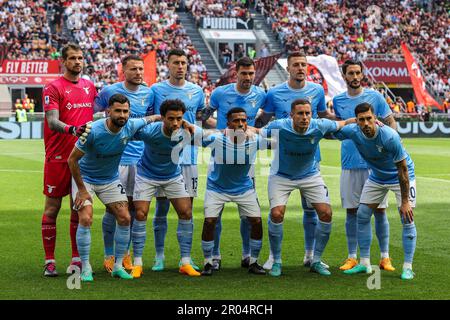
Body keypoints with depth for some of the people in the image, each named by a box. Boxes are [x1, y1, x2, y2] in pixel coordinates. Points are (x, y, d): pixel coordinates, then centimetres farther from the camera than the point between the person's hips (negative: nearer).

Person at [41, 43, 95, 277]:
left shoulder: (89, 86, 12)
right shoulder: (53, 88, -5)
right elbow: (52, 121, -16)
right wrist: (72, 130, -33)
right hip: (58, 157, -5)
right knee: (52, 208, 1)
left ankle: (77, 259, 14)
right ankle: (49, 261, 6)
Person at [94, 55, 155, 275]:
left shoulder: (148, 94, 8)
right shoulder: (109, 91, -2)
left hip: (140, 158, 4)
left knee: (133, 207, 6)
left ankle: (125, 253, 18)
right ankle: (109, 256, 6)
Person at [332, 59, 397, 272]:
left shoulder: (374, 96, 1)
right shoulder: (338, 100, 8)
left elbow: (391, 123, 4)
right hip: (350, 164, 2)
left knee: (380, 210, 0)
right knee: (351, 212, 4)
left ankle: (385, 257, 7)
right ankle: (352, 257, 11)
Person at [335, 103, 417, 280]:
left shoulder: (390, 137, -35)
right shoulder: (353, 132, -22)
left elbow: (402, 169, -29)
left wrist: (405, 201, -28)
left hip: (401, 177, -5)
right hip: (376, 177, 5)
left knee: (407, 219, -12)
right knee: (362, 215, 1)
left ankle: (408, 267, -4)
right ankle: (365, 264, 11)